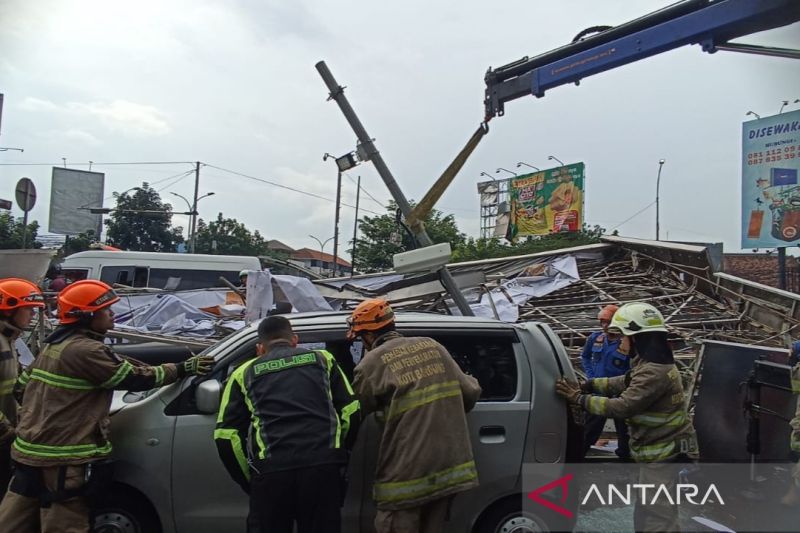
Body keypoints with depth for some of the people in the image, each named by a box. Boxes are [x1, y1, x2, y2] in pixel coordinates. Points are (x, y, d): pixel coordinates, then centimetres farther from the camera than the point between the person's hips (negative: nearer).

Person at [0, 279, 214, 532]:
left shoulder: (56, 344, 13)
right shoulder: (86, 350, -19)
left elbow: (23, 384, 23)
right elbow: (137, 378, -16)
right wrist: (185, 368, -8)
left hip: (31, 450, 10)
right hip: (60, 459, -10)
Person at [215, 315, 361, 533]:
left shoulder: (245, 373, 18)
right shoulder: (322, 359, 20)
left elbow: (226, 436, 8)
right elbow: (351, 412, 12)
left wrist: (251, 481, 17)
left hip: (271, 470, 0)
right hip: (323, 467, 1)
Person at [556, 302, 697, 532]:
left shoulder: (655, 372, -26)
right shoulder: (650, 362, 11)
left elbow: (621, 407, -27)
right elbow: (624, 382, 15)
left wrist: (579, 399, -19)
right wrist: (588, 385, 5)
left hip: (663, 453, -11)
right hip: (660, 449, 11)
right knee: (647, 514, 21)